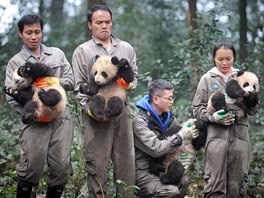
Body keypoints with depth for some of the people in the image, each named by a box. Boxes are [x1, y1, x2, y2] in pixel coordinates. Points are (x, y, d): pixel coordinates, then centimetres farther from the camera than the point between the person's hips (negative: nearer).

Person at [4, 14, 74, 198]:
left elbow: (71, 81, 11)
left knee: (62, 167, -3)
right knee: (31, 167, -10)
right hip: (34, 121, -2)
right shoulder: (15, 62, 9)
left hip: (61, 117, 2)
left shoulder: (57, 54, 16)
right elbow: (12, 96, 1)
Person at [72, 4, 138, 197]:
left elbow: (134, 77, 17)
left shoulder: (127, 49, 14)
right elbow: (79, 86, 1)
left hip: (122, 110, 3)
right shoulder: (82, 51, 5)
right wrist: (90, 108, -13)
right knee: (97, 162, -4)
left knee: (126, 160, 5)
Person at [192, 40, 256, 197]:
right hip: (216, 135, -1)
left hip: (239, 135, 1)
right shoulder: (207, 79, 6)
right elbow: (197, 108, 6)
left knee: (237, 183, 5)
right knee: (215, 183, -4)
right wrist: (213, 117, -12)